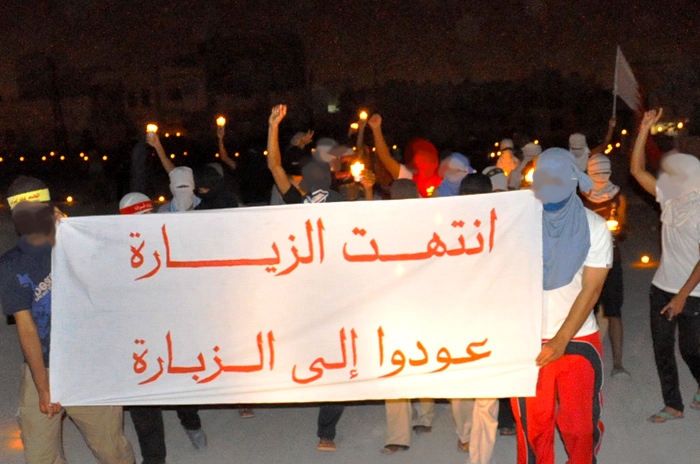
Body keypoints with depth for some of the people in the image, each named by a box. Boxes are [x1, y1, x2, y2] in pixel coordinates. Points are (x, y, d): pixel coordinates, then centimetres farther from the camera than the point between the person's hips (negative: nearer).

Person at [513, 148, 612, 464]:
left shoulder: (594, 227, -3)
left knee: (581, 423, 6)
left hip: (579, 340, 0)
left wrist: (560, 341, -16)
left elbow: (591, 290, -8)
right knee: (532, 424, 6)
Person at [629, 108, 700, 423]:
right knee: (662, 349, 10)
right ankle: (673, 405, 23)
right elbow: (637, 169, 3)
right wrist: (645, 129, -3)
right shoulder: (670, 199, 2)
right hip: (662, 288, 6)